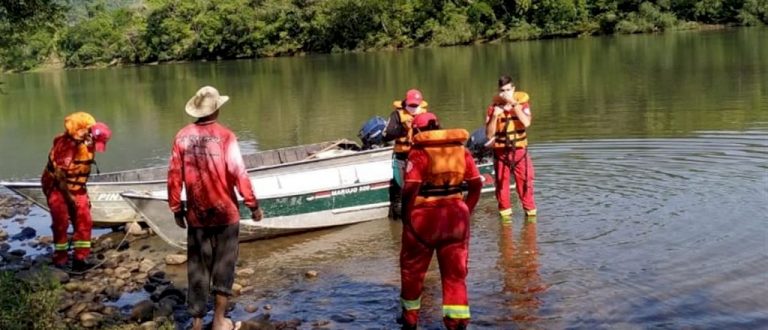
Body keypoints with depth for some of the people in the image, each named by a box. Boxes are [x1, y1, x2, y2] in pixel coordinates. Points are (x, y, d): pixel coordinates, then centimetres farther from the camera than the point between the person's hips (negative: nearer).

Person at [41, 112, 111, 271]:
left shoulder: (88, 144, 0)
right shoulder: (64, 144, -23)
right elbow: (58, 173, -22)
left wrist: (84, 194, 13)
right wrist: (68, 195, -20)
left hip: (77, 188, 7)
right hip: (57, 188, -7)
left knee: (84, 222, -1)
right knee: (61, 223, -2)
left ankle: (80, 258, 3)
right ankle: (60, 257, 15)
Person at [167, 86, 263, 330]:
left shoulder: (182, 137, -1)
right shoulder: (224, 135, -10)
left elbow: (174, 176, 0)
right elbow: (238, 173, -14)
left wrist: (176, 208, 10)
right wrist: (253, 204, -6)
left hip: (196, 214, 3)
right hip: (225, 211, -3)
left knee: (198, 267, 11)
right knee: (224, 264, 9)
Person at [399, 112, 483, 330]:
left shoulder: (419, 152, -9)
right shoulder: (461, 149, 6)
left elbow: (410, 189, -18)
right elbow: (476, 184, 4)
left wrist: (406, 216, -7)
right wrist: (465, 210, 12)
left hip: (424, 216, -3)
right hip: (456, 216, 3)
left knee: (413, 268, 17)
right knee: (455, 272, 10)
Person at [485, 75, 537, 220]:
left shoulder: (522, 102, -2)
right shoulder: (494, 106, -4)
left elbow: (526, 122, -21)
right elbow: (489, 134, -6)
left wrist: (513, 103, -22)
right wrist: (494, 116, -19)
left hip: (519, 150, 0)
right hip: (501, 152, 0)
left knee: (525, 182, 1)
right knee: (502, 184, 3)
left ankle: (530, 211, 15)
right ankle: (505, 212, 17)